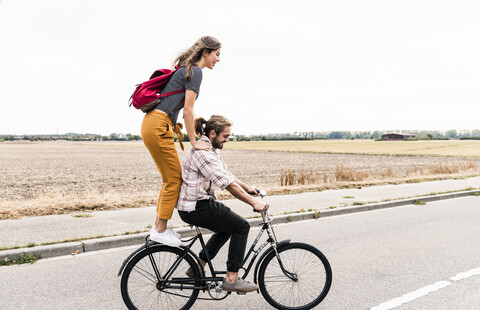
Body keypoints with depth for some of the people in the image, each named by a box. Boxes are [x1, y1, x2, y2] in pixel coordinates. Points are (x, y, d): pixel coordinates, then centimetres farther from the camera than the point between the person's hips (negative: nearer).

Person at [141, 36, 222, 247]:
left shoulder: (187, 70, 22)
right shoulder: (195, 72, -8)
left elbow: (182, 108, 23)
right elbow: (188, 110, -12)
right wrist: (194, 142, -7)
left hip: (155, 125, 10)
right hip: (158, 126, -10)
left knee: (171, 178, 13)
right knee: (174, 179, -3)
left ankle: (159, 226, 22)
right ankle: (160, 231, 7)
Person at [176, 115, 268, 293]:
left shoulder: (210, 149, 11)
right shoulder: (203, 152, -22)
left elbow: (226, 174, 19)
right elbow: (228, 184, -25)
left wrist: (247, 188, 15)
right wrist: (254, 202, -20)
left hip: (198, 203, 11)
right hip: (196, 207, -11)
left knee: (227, 227, 25)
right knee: (241, 226, -6)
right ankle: (231, 279, 0)